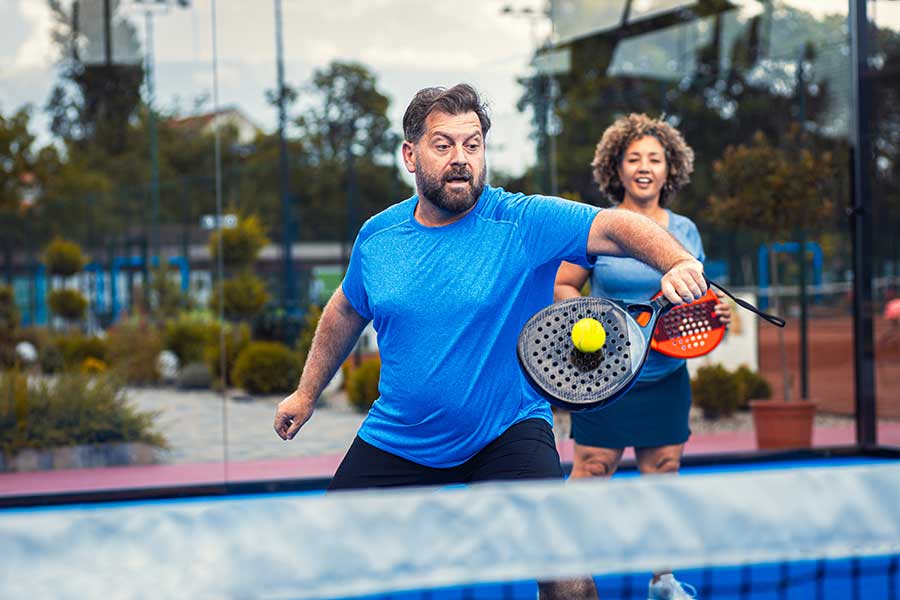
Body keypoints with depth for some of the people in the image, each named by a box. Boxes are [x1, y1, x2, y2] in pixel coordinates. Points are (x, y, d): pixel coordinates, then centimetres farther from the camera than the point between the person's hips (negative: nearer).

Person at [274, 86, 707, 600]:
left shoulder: (524, 222, -14)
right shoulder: (377, 237, -1)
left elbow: (616, 227, -26)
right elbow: (346, 311, 17)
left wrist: (678, 262, -45)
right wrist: (307, 393, 24)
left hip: (507, 433, -3)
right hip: (396, 438, 4)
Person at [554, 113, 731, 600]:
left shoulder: (685, 231, 9)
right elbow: (561, 288, 0)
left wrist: (717, 313, -2)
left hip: (666, 378, 4)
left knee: (663, 475, 7)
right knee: (590, 474, -4)